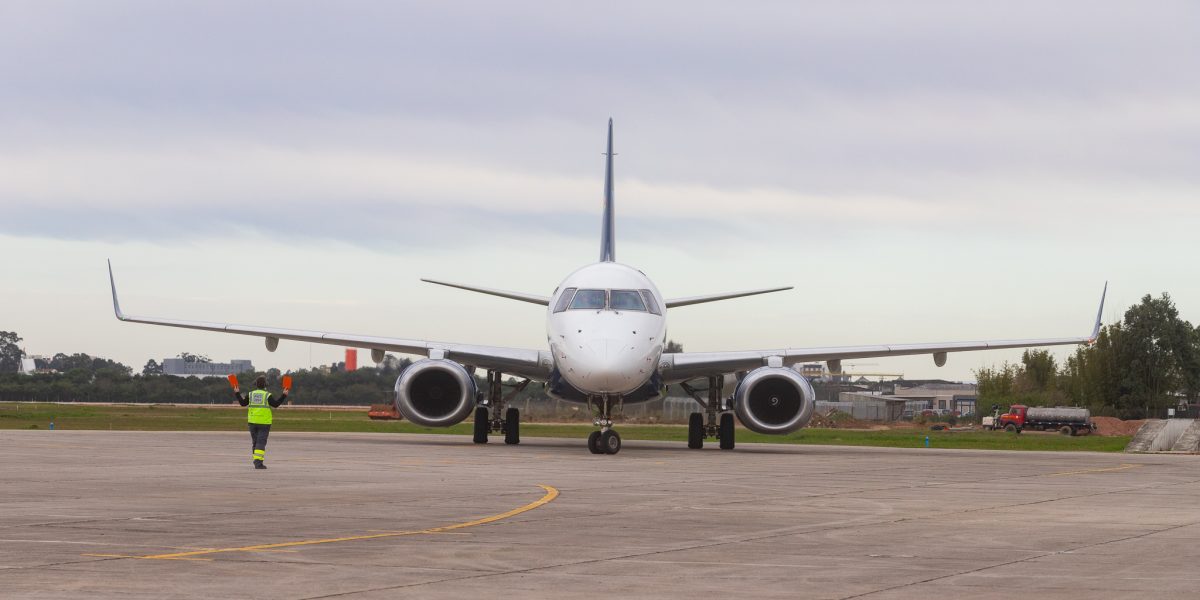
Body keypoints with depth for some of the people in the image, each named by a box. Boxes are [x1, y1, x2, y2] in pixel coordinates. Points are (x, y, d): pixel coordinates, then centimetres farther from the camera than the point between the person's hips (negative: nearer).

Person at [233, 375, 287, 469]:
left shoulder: (250, 394, 3)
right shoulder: (268, 395, -8)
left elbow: (243, 403, 10)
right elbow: (275, 404, -10)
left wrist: (237, 393, 22)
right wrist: (284, 396, -6)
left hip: (252, 422, 4)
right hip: (264, 422, -4)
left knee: (255, 442, 15)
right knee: (261, 442, -6)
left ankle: (258, 461, 18)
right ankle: (258, 462, -18)